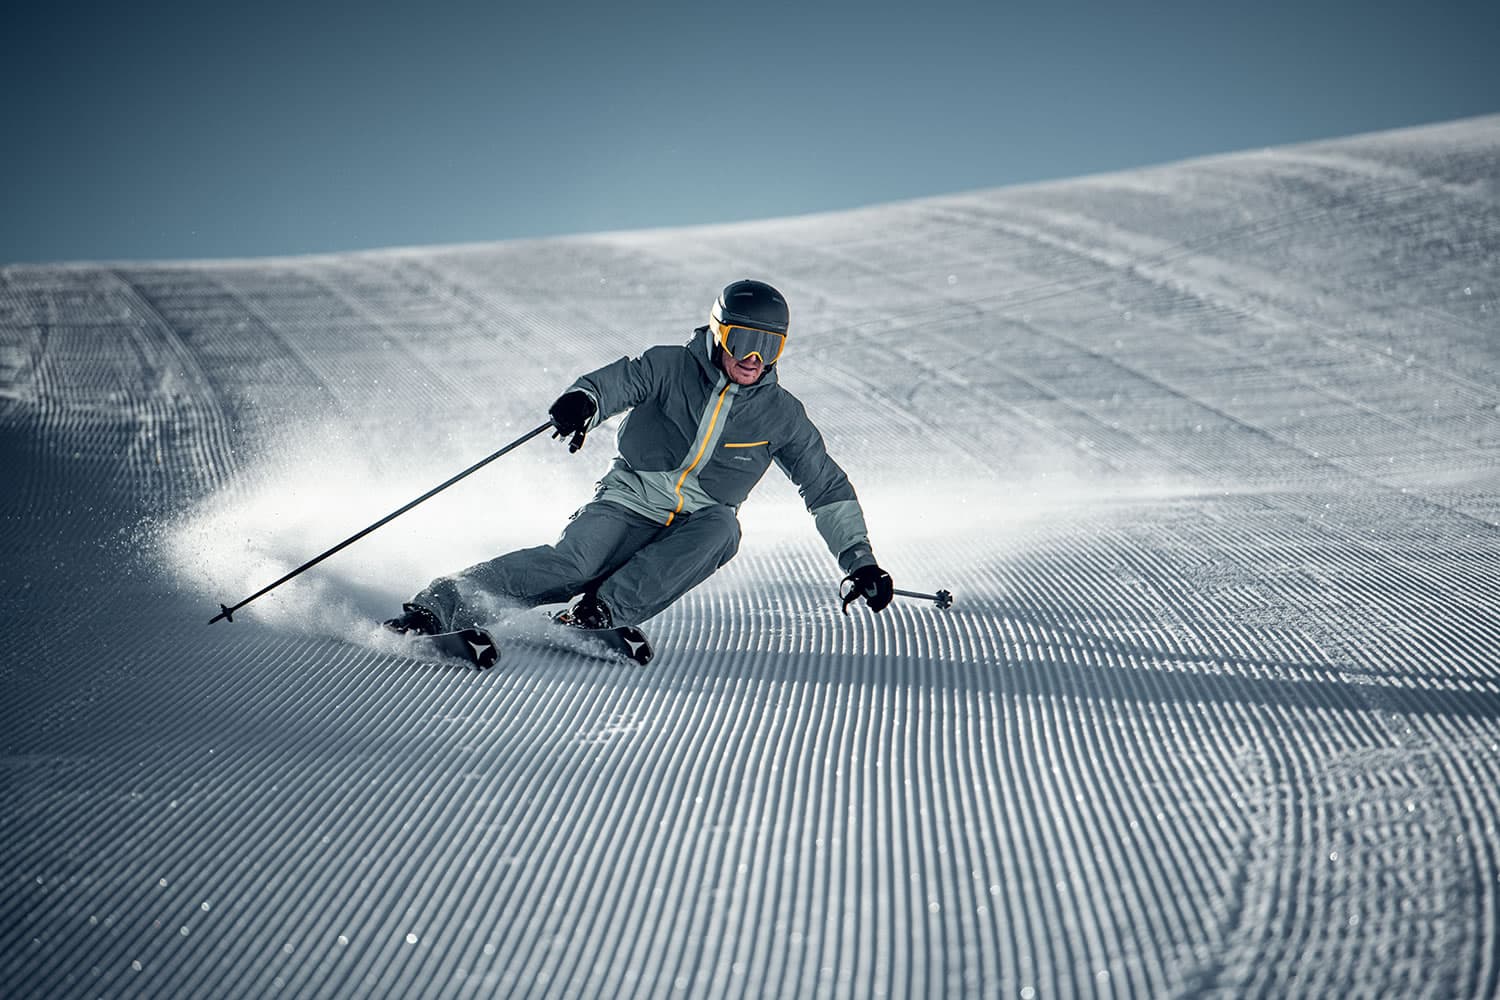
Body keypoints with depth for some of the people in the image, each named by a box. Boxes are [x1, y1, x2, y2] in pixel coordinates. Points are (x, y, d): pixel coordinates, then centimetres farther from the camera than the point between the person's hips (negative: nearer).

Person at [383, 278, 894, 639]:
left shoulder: (781, 414, 2)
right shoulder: (672, 368, -4)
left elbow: (828, 486, 9)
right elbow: (617, 380, -19)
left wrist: (859, 559, 3)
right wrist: (583, 400, -44)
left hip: (696, 528, 2)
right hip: (630, 504, -2)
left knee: (721, 528, -32)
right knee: (571, 563, -28)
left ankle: (603, 611, -36)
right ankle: (438, 607, -29)